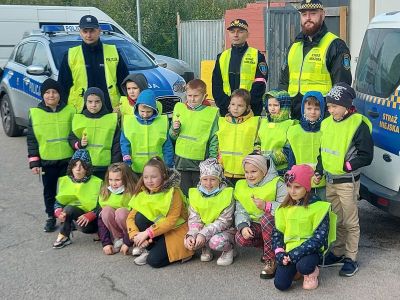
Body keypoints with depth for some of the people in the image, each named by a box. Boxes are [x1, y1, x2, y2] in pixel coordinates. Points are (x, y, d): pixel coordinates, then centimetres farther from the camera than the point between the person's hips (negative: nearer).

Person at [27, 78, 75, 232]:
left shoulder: (70, 111, -1)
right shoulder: (35, 113, -1)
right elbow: (31, 140, 1)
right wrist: (34, 162, -3)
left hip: (68, 159, 0)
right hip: (47, 161, 0)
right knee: (49, 191, 11)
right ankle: (51, 217, 25)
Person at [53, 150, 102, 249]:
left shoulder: (96, 183, -7)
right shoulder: (64, 181, 4)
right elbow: (58, 203, 2)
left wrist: (88, 216, -28)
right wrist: (59, 213, -20)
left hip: (91, 221, -4)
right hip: (71, 218, 4)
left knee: (69, 208, -29)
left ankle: (63, 237, -14)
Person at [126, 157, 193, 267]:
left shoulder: (173, 192, -18)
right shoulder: (143, 193, -3)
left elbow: (171, 220, -26)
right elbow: (131, 217, -8)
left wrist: (147, 233, -30)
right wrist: (135, 236, -26)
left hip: (176, 230, -5)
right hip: (157, 227, 6)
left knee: (154, 260, -24)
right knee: (139, 217, -21)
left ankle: (181, 253, 3)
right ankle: (149, 249, -3)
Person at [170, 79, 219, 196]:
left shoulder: (212, 112, -5)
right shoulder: (179, 108, 5)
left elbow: (214, 139, -5)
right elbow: (172, 136, 13)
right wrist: (174, 129, -9)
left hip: (201, 161, -3)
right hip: (181, 159, 3)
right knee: (184, 193, 9)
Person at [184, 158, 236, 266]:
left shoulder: (226, 194, -14)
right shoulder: (195, 193, -3)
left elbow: (224, 221, -18)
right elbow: (194, 218, -4)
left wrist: (204, 234, -29)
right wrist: (191, 235, -25)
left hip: (224, 230, -4)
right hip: (202, 228, 4)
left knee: (216, 242, -35)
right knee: (188, 242, -24)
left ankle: (229, 249, 0)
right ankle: (205, 249, 9)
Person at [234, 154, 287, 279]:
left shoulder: (277, 183, -10)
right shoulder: (241, 186, 5)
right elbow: (240, 211, -1)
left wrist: (266, 206, -29)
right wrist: (243, 225, -20)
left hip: (275, 223, -4)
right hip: (255, 225, 4)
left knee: (266, 218, -37)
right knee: (240, 239, -25)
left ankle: (271, 260, -24)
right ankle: (267, 247, 6)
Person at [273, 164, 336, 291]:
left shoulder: (318, 206, -11)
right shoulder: (285, 207, 5)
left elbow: (319, 237, -16)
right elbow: (277, 232, 10)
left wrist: (296, 253, -22)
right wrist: (279, 253, -8)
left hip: (310, 248, -4)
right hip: (290, 248, 4)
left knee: (304, 266, -37)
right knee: (280, 284, -16)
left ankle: (311, 272, 2)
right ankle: (295, 270, 17)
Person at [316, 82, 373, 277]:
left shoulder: (358, 124, -14)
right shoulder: (327, 123, 7)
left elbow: (366, 156, -14)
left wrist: (344, 166, -18)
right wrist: (319, 171, 6)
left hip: (347, 182, -7)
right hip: (330, 181, 7)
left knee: (350, 222, 4)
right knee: (336, 220, 16)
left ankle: (351, 258, 14)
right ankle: (338, 253, 29)